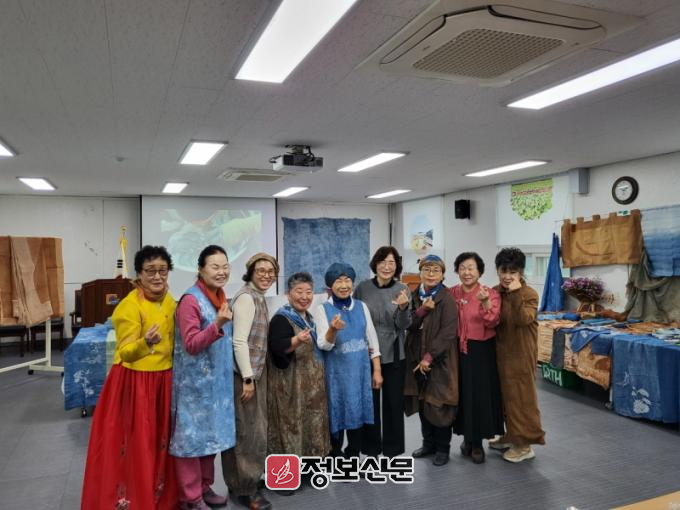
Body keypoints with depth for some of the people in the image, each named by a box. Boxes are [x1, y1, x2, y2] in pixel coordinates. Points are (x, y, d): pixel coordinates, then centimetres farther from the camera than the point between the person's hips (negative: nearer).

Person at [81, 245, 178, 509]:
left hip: (164, 380, 7)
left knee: (160, 440, 17)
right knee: (135, 444, 2)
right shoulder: (130, 306, -18)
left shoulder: (168, 300, 3)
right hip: (135, 382, -7)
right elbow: (125, 353, -21)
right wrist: (146, 343, -38)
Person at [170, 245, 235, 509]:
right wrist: (217, 325, -34)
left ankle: (204, 487, 31)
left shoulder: (220, 298, 8)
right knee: (193, 435, 3)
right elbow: (191, 345, -23)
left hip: (215, 380, 8)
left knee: (210, 432, 16)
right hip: (194, 382, -8)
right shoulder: (190, 300, -18)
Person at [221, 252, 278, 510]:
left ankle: (243, 481, 31)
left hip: (256, 371, 9)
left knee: (254, 428, 17)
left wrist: (255, 375, 17)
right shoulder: (246, 297, -16)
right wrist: (248, 378, -20)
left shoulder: (259, 297, 12)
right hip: (244, 374, -9)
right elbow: (239, 341, -22)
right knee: (248, 430, 1)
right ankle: (246, 488, 15)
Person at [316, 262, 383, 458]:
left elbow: (372, 339, 8)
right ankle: (336, 458, 26)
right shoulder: (323, 309, -7)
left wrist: (377, 370, 5)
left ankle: (353, 455, 30)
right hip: (336, 372, -3)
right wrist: (333, 330, -34)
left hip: (360, 370, 3)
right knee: (337, 414, 6)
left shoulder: (361, 306, 3)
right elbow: (323, 345, -14)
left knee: (357, 413, 11)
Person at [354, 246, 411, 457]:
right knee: (369, 401, 10)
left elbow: (404, 325, -8)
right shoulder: (362, 288, -4)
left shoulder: (402, 290, -5)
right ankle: (371, 447, 26)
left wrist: (403, 308, -28)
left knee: (394, 402, 8)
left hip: (393, 354, 0)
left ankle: (392, 448, 24)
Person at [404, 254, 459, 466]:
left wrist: (429, 357, -17)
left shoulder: (447, 300, -10)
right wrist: (421, 310, -18)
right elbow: (408, 325, -1)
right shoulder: (415, 296, 7)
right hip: (417, 358, 5)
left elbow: (448, 333, -15)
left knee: (438, 405, 1)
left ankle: (443, 448, 17)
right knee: (422, 403, 12)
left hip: (440, 360, -5)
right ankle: (428, 443, 28)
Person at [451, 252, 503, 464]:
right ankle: (467, 437, 29)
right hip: (457, 350, 3)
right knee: (461, 393, 10)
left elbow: (492, 323, -20)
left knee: (480, 394, 3)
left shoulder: (490, 293, -7)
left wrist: (486, 303, -35)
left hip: (482, 352, -3)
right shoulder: (452, 293, 3)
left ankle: (477, 442, 19)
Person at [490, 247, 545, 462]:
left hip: (521, 353, -6)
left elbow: (523, 319, -27)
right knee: (505, 395, 16)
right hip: (501, 351, 6)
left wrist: (515, 293, -28)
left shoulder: (529, 294, -12)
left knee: (521, 396, 1)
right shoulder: (494, 292, 4)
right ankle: (511, 436, 32)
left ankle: (525, 444, 13)